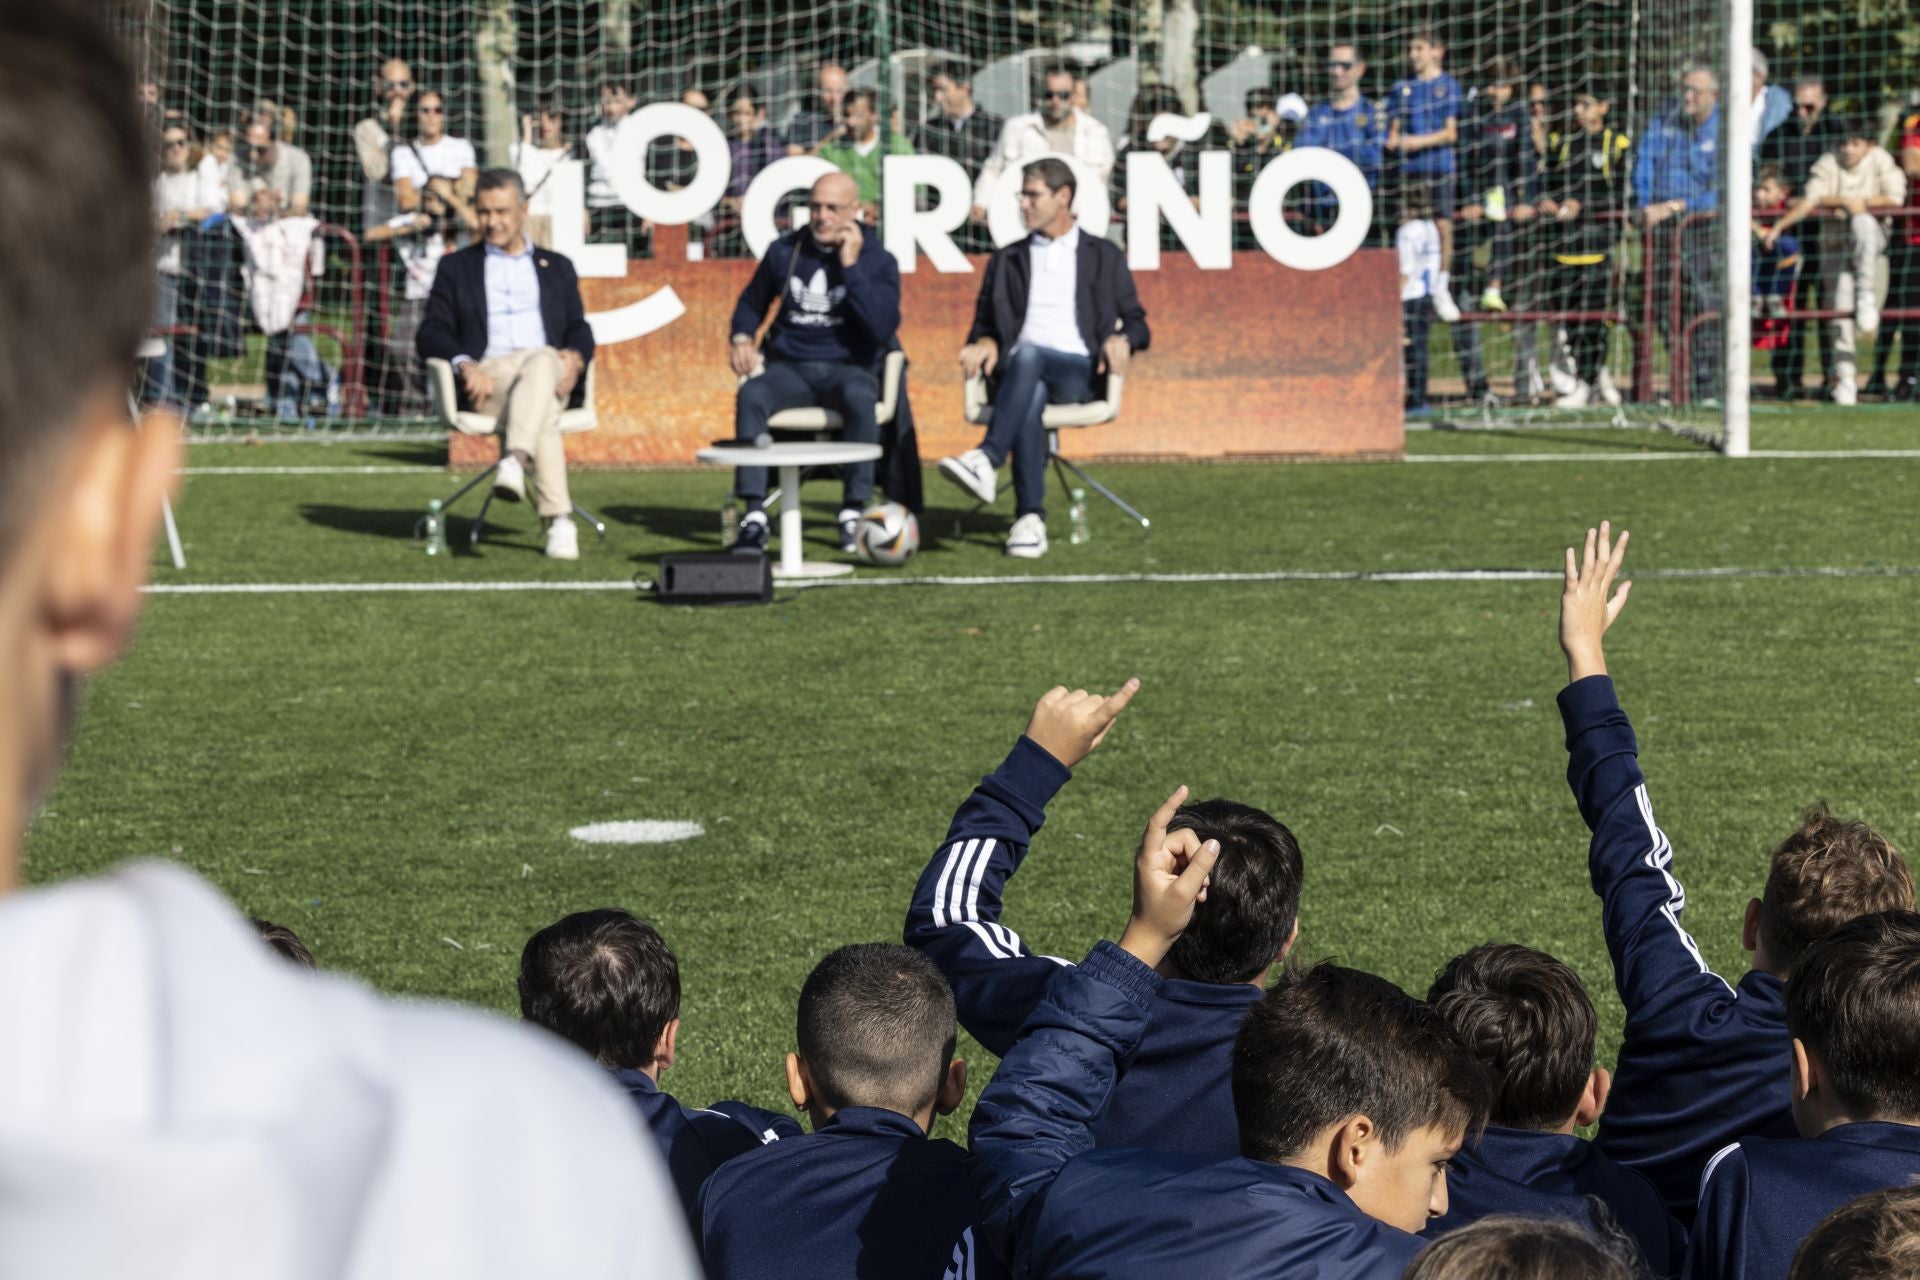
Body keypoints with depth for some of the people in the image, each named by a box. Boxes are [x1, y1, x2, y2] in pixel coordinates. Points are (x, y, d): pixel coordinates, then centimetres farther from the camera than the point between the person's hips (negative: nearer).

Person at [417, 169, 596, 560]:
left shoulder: (556, 267, 28)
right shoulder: (456, 267, 22)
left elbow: (579, 330, 17)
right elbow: (431, 334, 9)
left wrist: (576, 356, -10)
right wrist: (464, 364, -14)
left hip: (550, 368, 1)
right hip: (488, 375, -1)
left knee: (542, 361, -40)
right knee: (541, 414, -37)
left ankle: (515, 461, -59)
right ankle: (559, 521, -47)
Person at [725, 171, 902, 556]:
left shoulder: (879, 261, -1)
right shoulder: (785, 251, 8)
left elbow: (883, 328, -16)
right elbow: (751, 302, 25)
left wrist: (850, 267, -17)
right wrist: (742, 338, 4)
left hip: (849, 368, -2)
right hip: (790, 368, 2)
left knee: (858, 397, -39)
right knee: (751, 395, -32)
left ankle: (854, 510, -29)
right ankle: (754, 515, -33)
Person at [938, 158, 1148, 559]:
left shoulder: (1104, 257, 21)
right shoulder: (1007, 260, 27)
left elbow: (1136, 323, 17)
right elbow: (984, 324, 27)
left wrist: (1121, 338, -8)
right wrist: (985, 342, 1)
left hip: (1079, 373, -2)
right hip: (1021, 370, 2)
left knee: (1028, 354, -38)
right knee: (1030, 401, -39)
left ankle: (987, 459, -53)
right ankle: (1030, 519, -46)